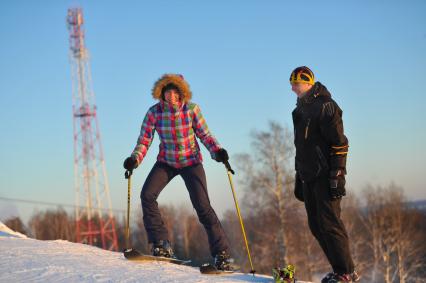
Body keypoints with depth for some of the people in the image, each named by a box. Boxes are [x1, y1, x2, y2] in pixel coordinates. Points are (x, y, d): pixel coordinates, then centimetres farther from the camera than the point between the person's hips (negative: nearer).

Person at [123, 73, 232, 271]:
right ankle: (161, 245, -8)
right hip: (166, 162, 2)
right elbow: (144, 140, -8)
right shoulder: (154, 112, -12)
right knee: (147, 195, -18)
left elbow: (205, 135, -7)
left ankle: (221, 254, -3)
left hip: (191, 162, -2)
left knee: (202, 206, -12)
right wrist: (134, 159, -25)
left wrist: (217, 151, -24)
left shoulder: (191, 109, -15)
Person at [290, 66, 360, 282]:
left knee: (329, 223, -11)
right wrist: (298, 179, 21)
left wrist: (337, 175, -20)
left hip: (325, 177, -9)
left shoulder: (324, 106, -9)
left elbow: (339, 143, -15)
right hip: (309, 178, 9)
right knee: (316, 226, 7)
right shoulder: (301, 110, 18)